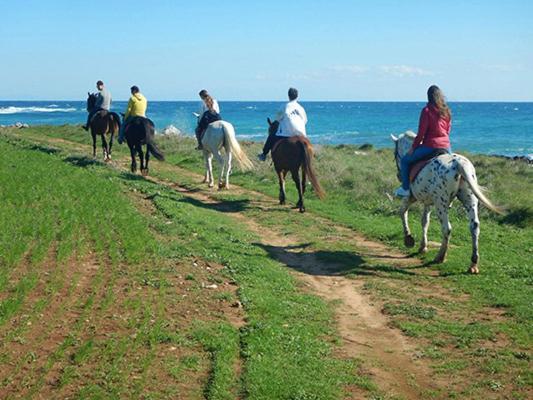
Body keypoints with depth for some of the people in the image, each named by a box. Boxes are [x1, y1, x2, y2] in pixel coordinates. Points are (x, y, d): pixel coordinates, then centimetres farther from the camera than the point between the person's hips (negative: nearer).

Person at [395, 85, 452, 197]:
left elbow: (421, 132, -9)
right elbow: (447, 131, 13)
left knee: (405, 161, 11)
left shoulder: (427, 110, -10)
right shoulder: (447, 111, 8)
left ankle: (405, 189, 10)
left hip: (430, 145, -6)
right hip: (446, 146, 6)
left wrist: (413, 147, 2)